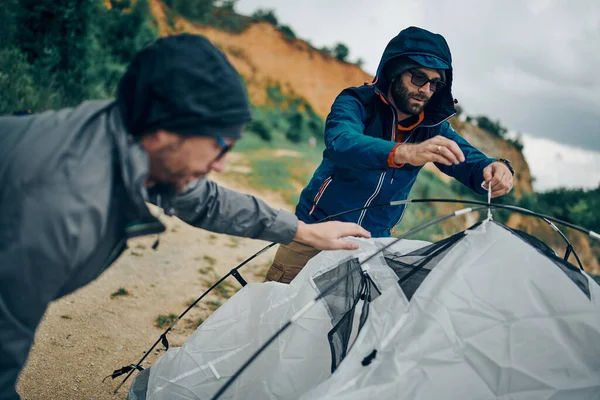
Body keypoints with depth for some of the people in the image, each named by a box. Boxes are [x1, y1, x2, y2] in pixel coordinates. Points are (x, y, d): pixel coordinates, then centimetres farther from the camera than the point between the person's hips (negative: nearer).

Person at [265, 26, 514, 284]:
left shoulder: (432, 127, -2)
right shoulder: (356, 102, -14)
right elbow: (340, 143, -34)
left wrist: (493, 169, -36)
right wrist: (405, 152, -51)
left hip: (374, 244, 3)